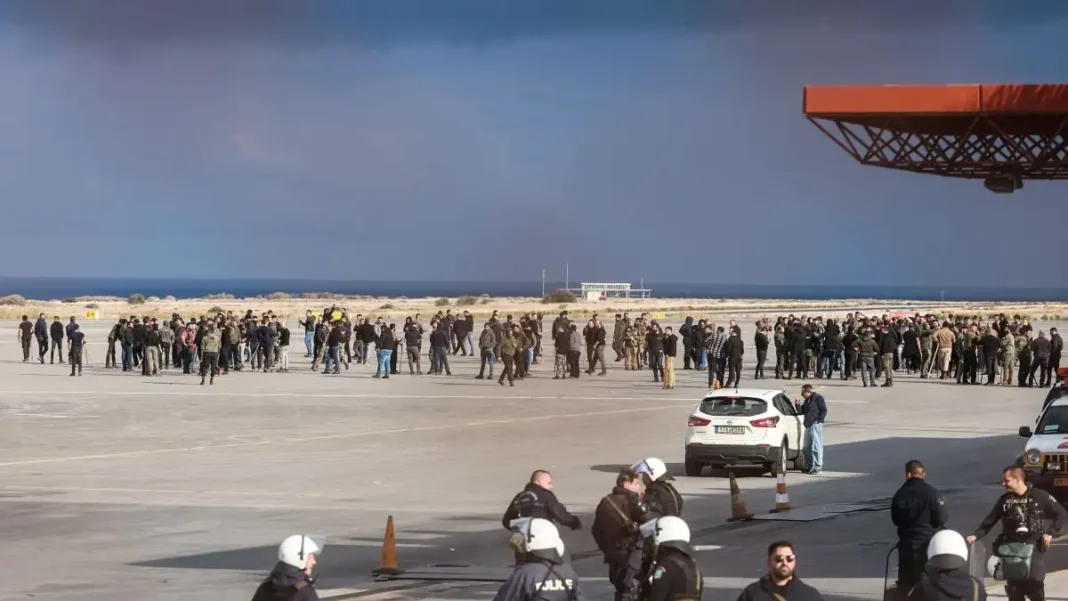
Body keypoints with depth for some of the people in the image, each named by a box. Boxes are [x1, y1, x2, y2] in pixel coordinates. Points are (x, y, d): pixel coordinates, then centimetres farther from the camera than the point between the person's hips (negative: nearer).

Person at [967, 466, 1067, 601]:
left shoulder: (1040, 496, -4)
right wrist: (976, 535, -6)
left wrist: (1050, 533, -10)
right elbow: (990, 521, 8)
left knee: (1036, 590, -7)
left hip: (1032, 548, -4)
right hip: (1010, 550, 4)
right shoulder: (1004, 500, 6)